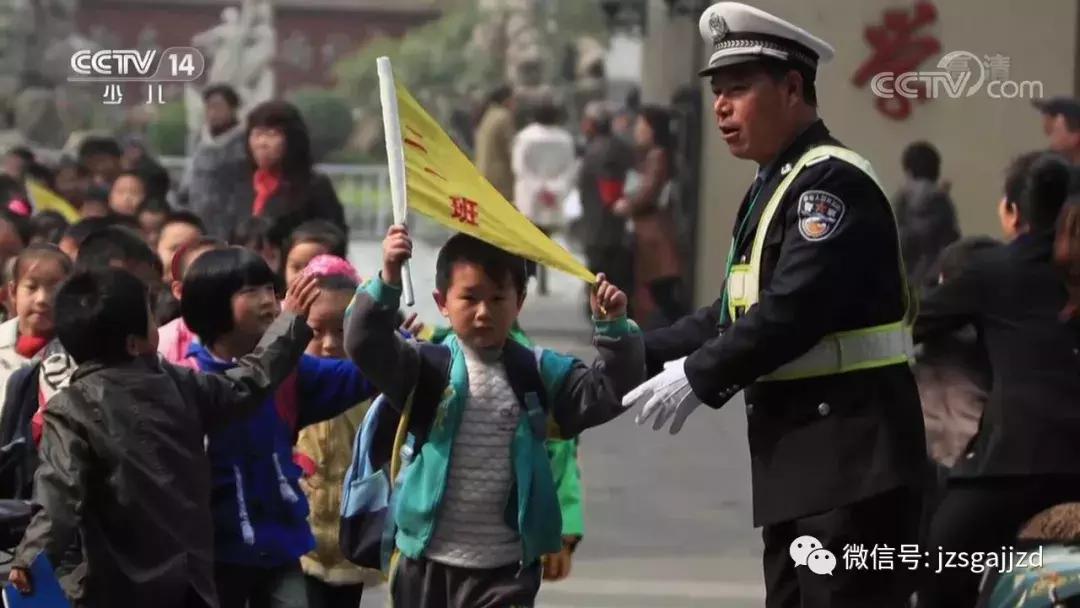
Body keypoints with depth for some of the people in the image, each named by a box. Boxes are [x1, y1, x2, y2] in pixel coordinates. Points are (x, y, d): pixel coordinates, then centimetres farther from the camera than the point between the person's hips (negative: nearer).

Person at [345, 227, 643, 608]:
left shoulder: (539, 373, 1)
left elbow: (608, 392, -4)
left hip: (506, 567, -1)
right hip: (427, 561, 1)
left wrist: (614, 329, -20)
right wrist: (388, 281, -33)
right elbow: (365, 346, -19)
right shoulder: (428, 368, -3)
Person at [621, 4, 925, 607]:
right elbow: (735, 311, 18)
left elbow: (795, 309, -23)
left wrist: (698, 377, -17)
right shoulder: (772, 189, 18)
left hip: (850, 450, -10)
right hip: (803, 452, 10)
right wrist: (640, 355, 7)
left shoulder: (833, 181, -14)